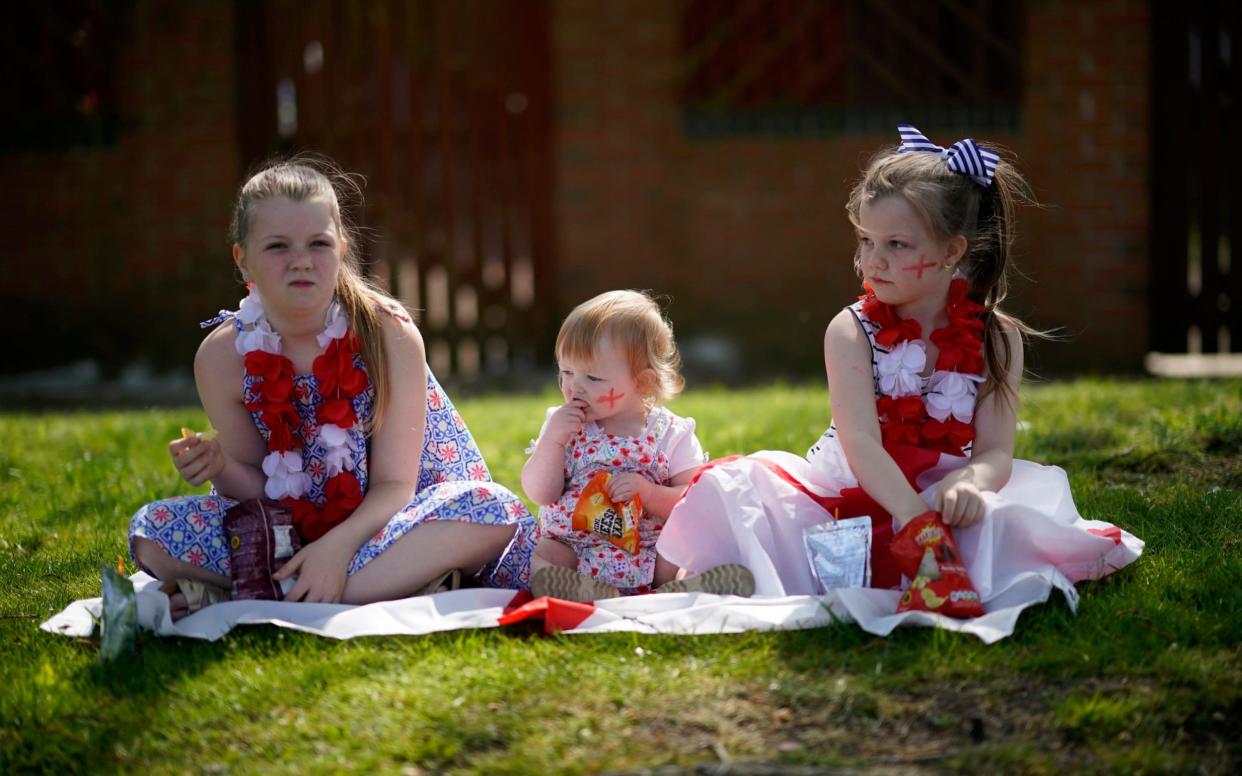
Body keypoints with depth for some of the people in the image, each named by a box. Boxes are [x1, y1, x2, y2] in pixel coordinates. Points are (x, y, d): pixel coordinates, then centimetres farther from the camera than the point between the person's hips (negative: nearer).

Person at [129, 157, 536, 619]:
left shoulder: (390, 335, -18)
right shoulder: (222, 358, -11)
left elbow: (394, 484, -17)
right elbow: (261, 484, -1)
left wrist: (337, 546, -36)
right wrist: (222, 470, -24)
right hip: (297, 525, 2)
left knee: (491, 511, -34)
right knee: (151, 533, -17)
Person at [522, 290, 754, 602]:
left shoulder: (671, 434, -1)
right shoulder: (563, 426, 7)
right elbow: (539, 493, 0)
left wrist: (647, 491, -23)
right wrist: (552, 440, -13)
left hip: (649, 551, -1)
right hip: (570, 549, 1)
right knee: (542, 557, -29)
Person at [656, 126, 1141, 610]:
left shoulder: (997, 339, 0)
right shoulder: (851, 332, -6)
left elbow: (995, 451, -8)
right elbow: (860, 442, -20)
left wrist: (969, 483, -35)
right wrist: (912, 515, -39)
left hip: (937, 497, 1)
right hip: (851, 494, -1)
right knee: (733, 485, -26)